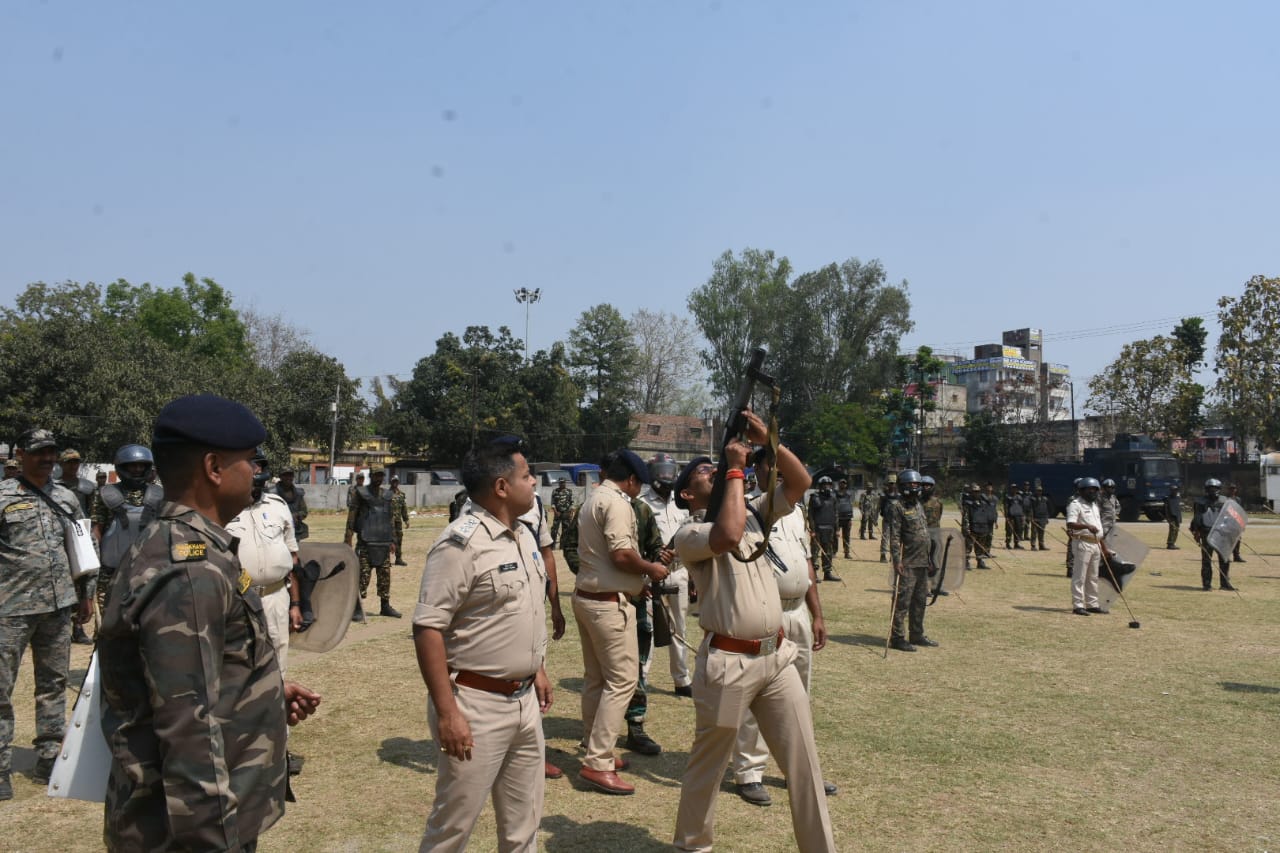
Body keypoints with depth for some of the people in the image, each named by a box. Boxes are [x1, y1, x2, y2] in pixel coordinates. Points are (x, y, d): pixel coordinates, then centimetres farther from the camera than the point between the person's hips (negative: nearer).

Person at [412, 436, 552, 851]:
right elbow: (427, 627, -21)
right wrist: (446, 712, -23)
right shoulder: (461, 542, -19)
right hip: (477, 704, -8)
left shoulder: (523, 534, 8)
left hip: (525, 701, 8)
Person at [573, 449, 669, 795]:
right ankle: (597, 764, -7)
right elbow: (622, 555, -24)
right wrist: (651, 569, -7)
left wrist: (642, 571, 22)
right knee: (622, 679, -6)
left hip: (585, 595, 10)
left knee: (595, 678, 17)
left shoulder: (591, 500, 14)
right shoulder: (617, 502, -15)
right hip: (609, 603, -10)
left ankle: (596, 751, 27)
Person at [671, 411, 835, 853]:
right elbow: (729, 536, -28)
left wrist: (769, 440, -6)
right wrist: (736, 468, -18)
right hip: (727, 662, -5)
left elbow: (800, 481, 7)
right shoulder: (688, 534, -7)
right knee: (708, 766, 11)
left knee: (804, 762, 11)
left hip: (777, 657, 6)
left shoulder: (753, 513, 13)